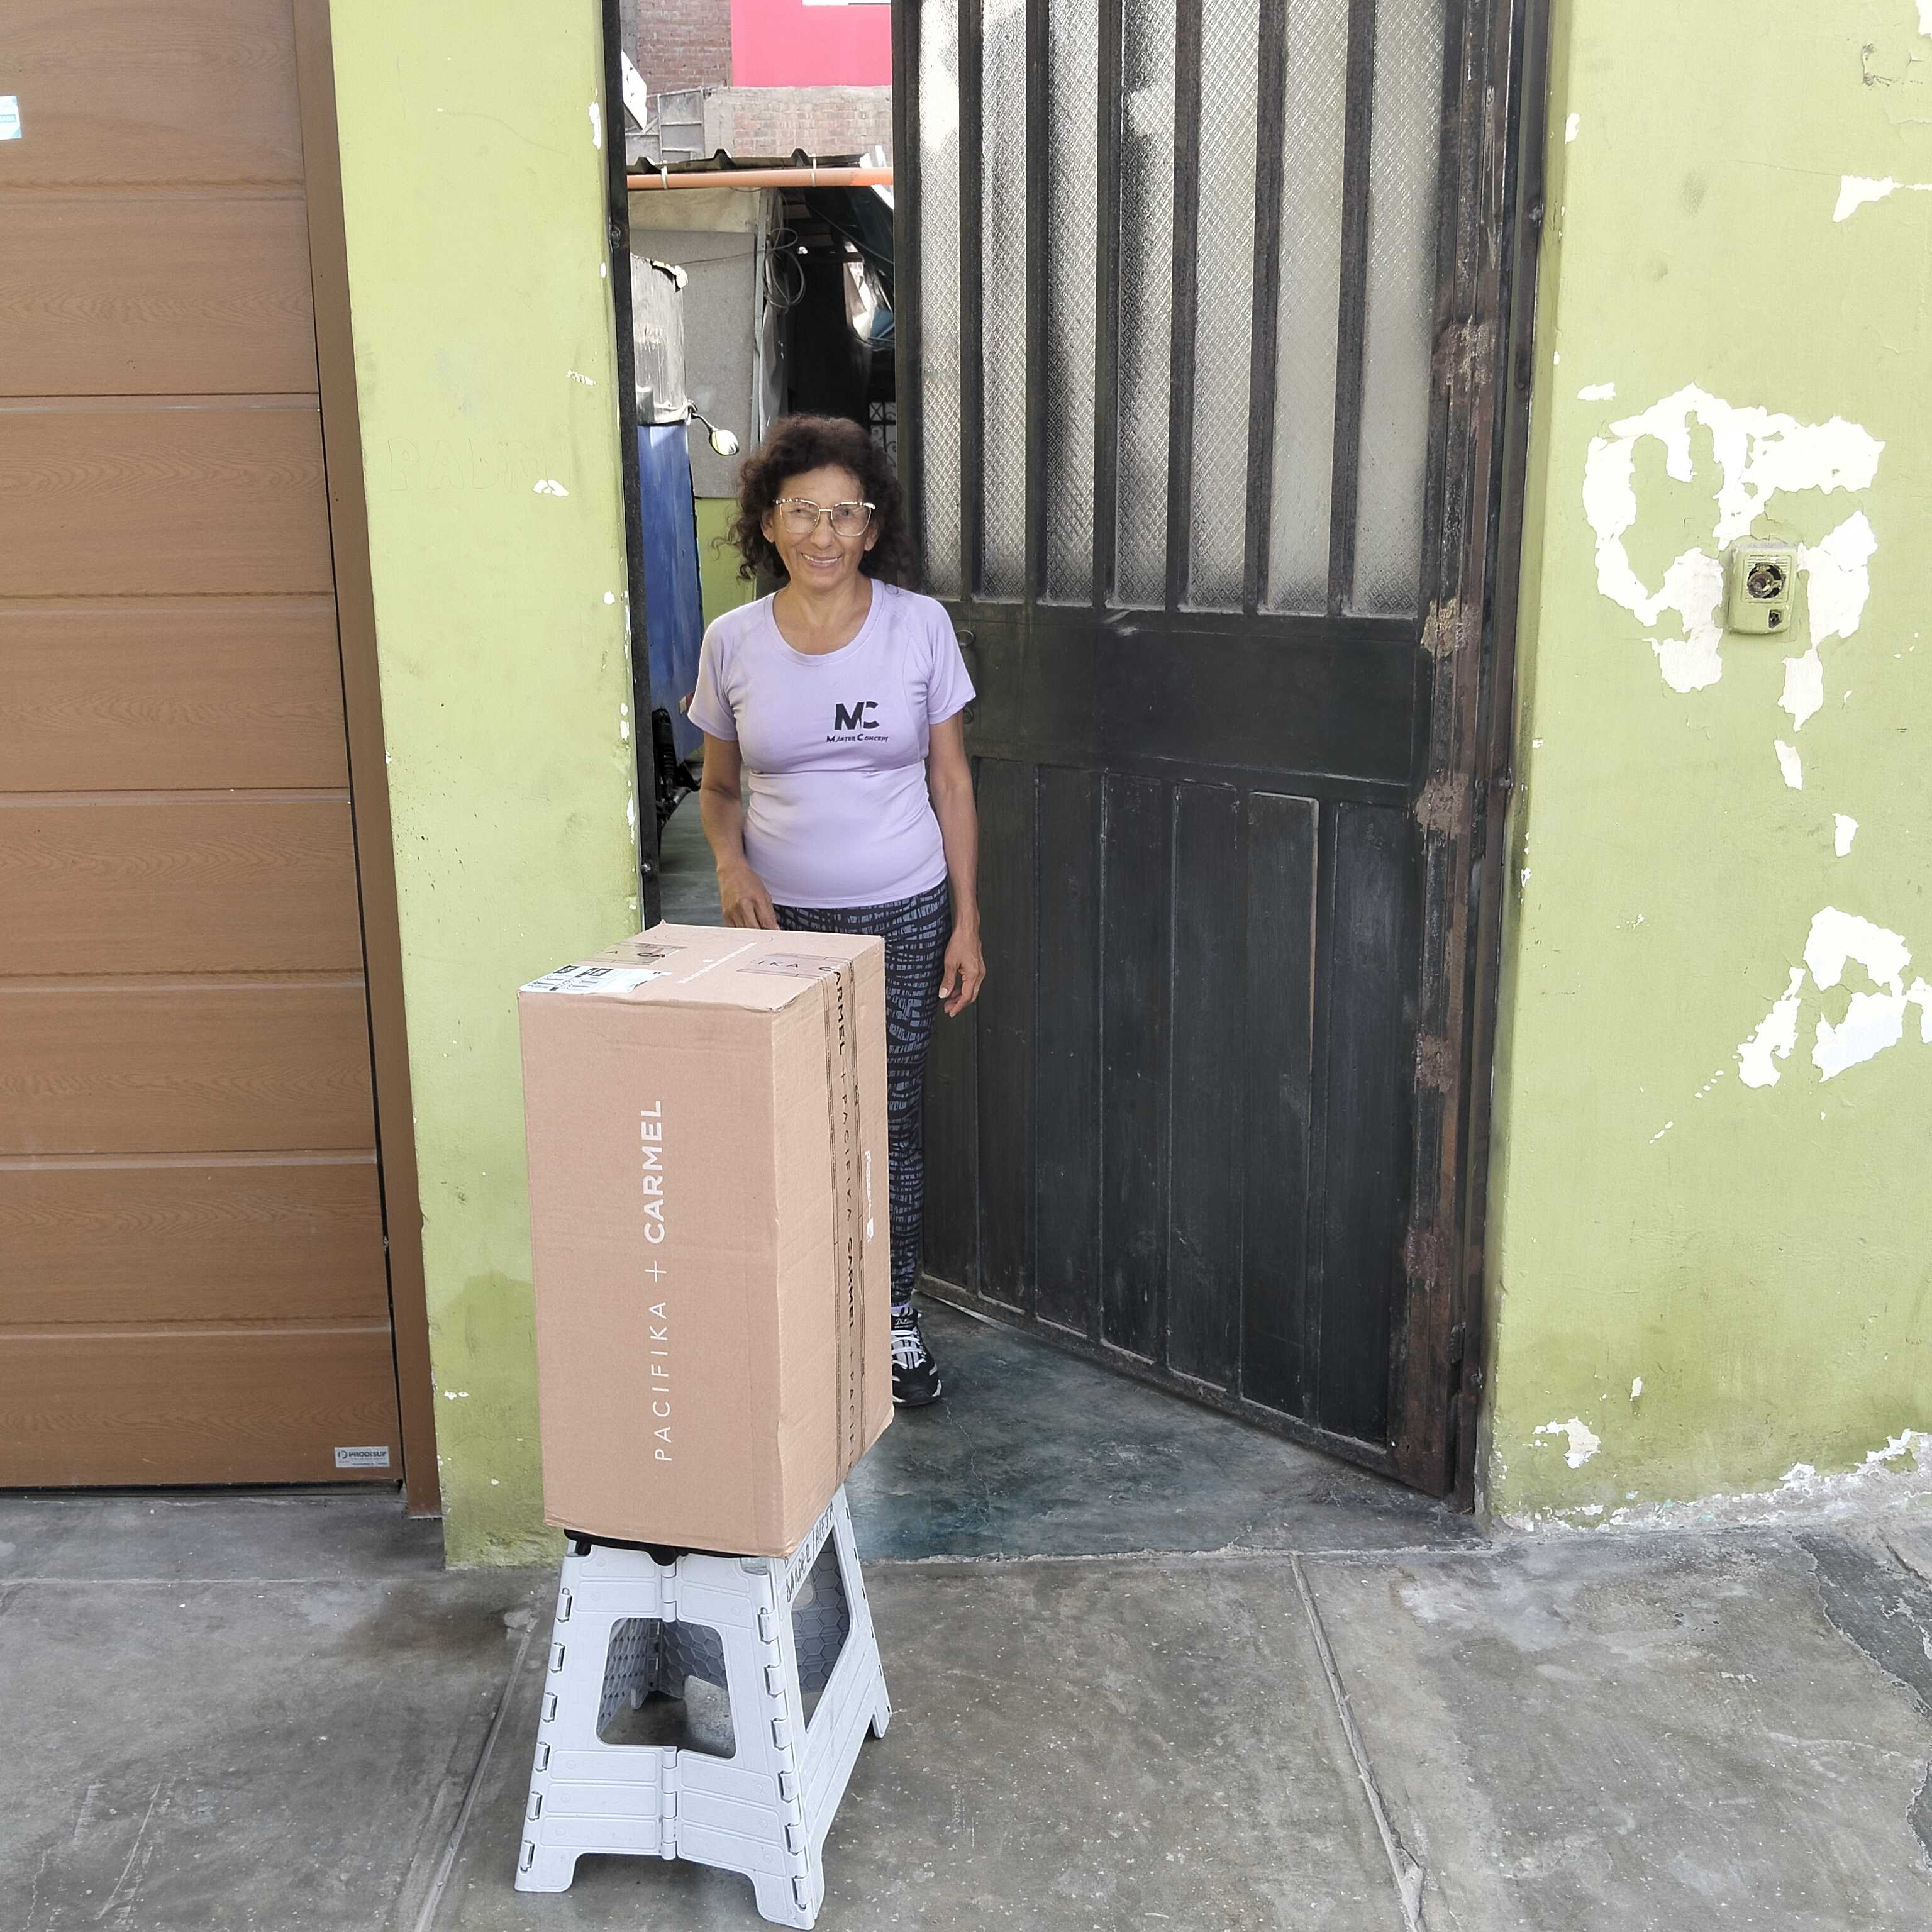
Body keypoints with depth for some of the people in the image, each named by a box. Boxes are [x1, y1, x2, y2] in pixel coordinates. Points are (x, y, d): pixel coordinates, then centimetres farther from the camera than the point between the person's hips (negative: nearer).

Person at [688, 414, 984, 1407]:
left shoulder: (919, 626, -4)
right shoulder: (732, 641, -1)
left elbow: (951, 782, 1)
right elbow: (720, 783, 9)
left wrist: (966, 922, -2)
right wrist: (729, 862, -12)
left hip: (902, 918, 0)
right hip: (780, 919, 1)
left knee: (891, 1121, 7)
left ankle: (897, 1317, 24)